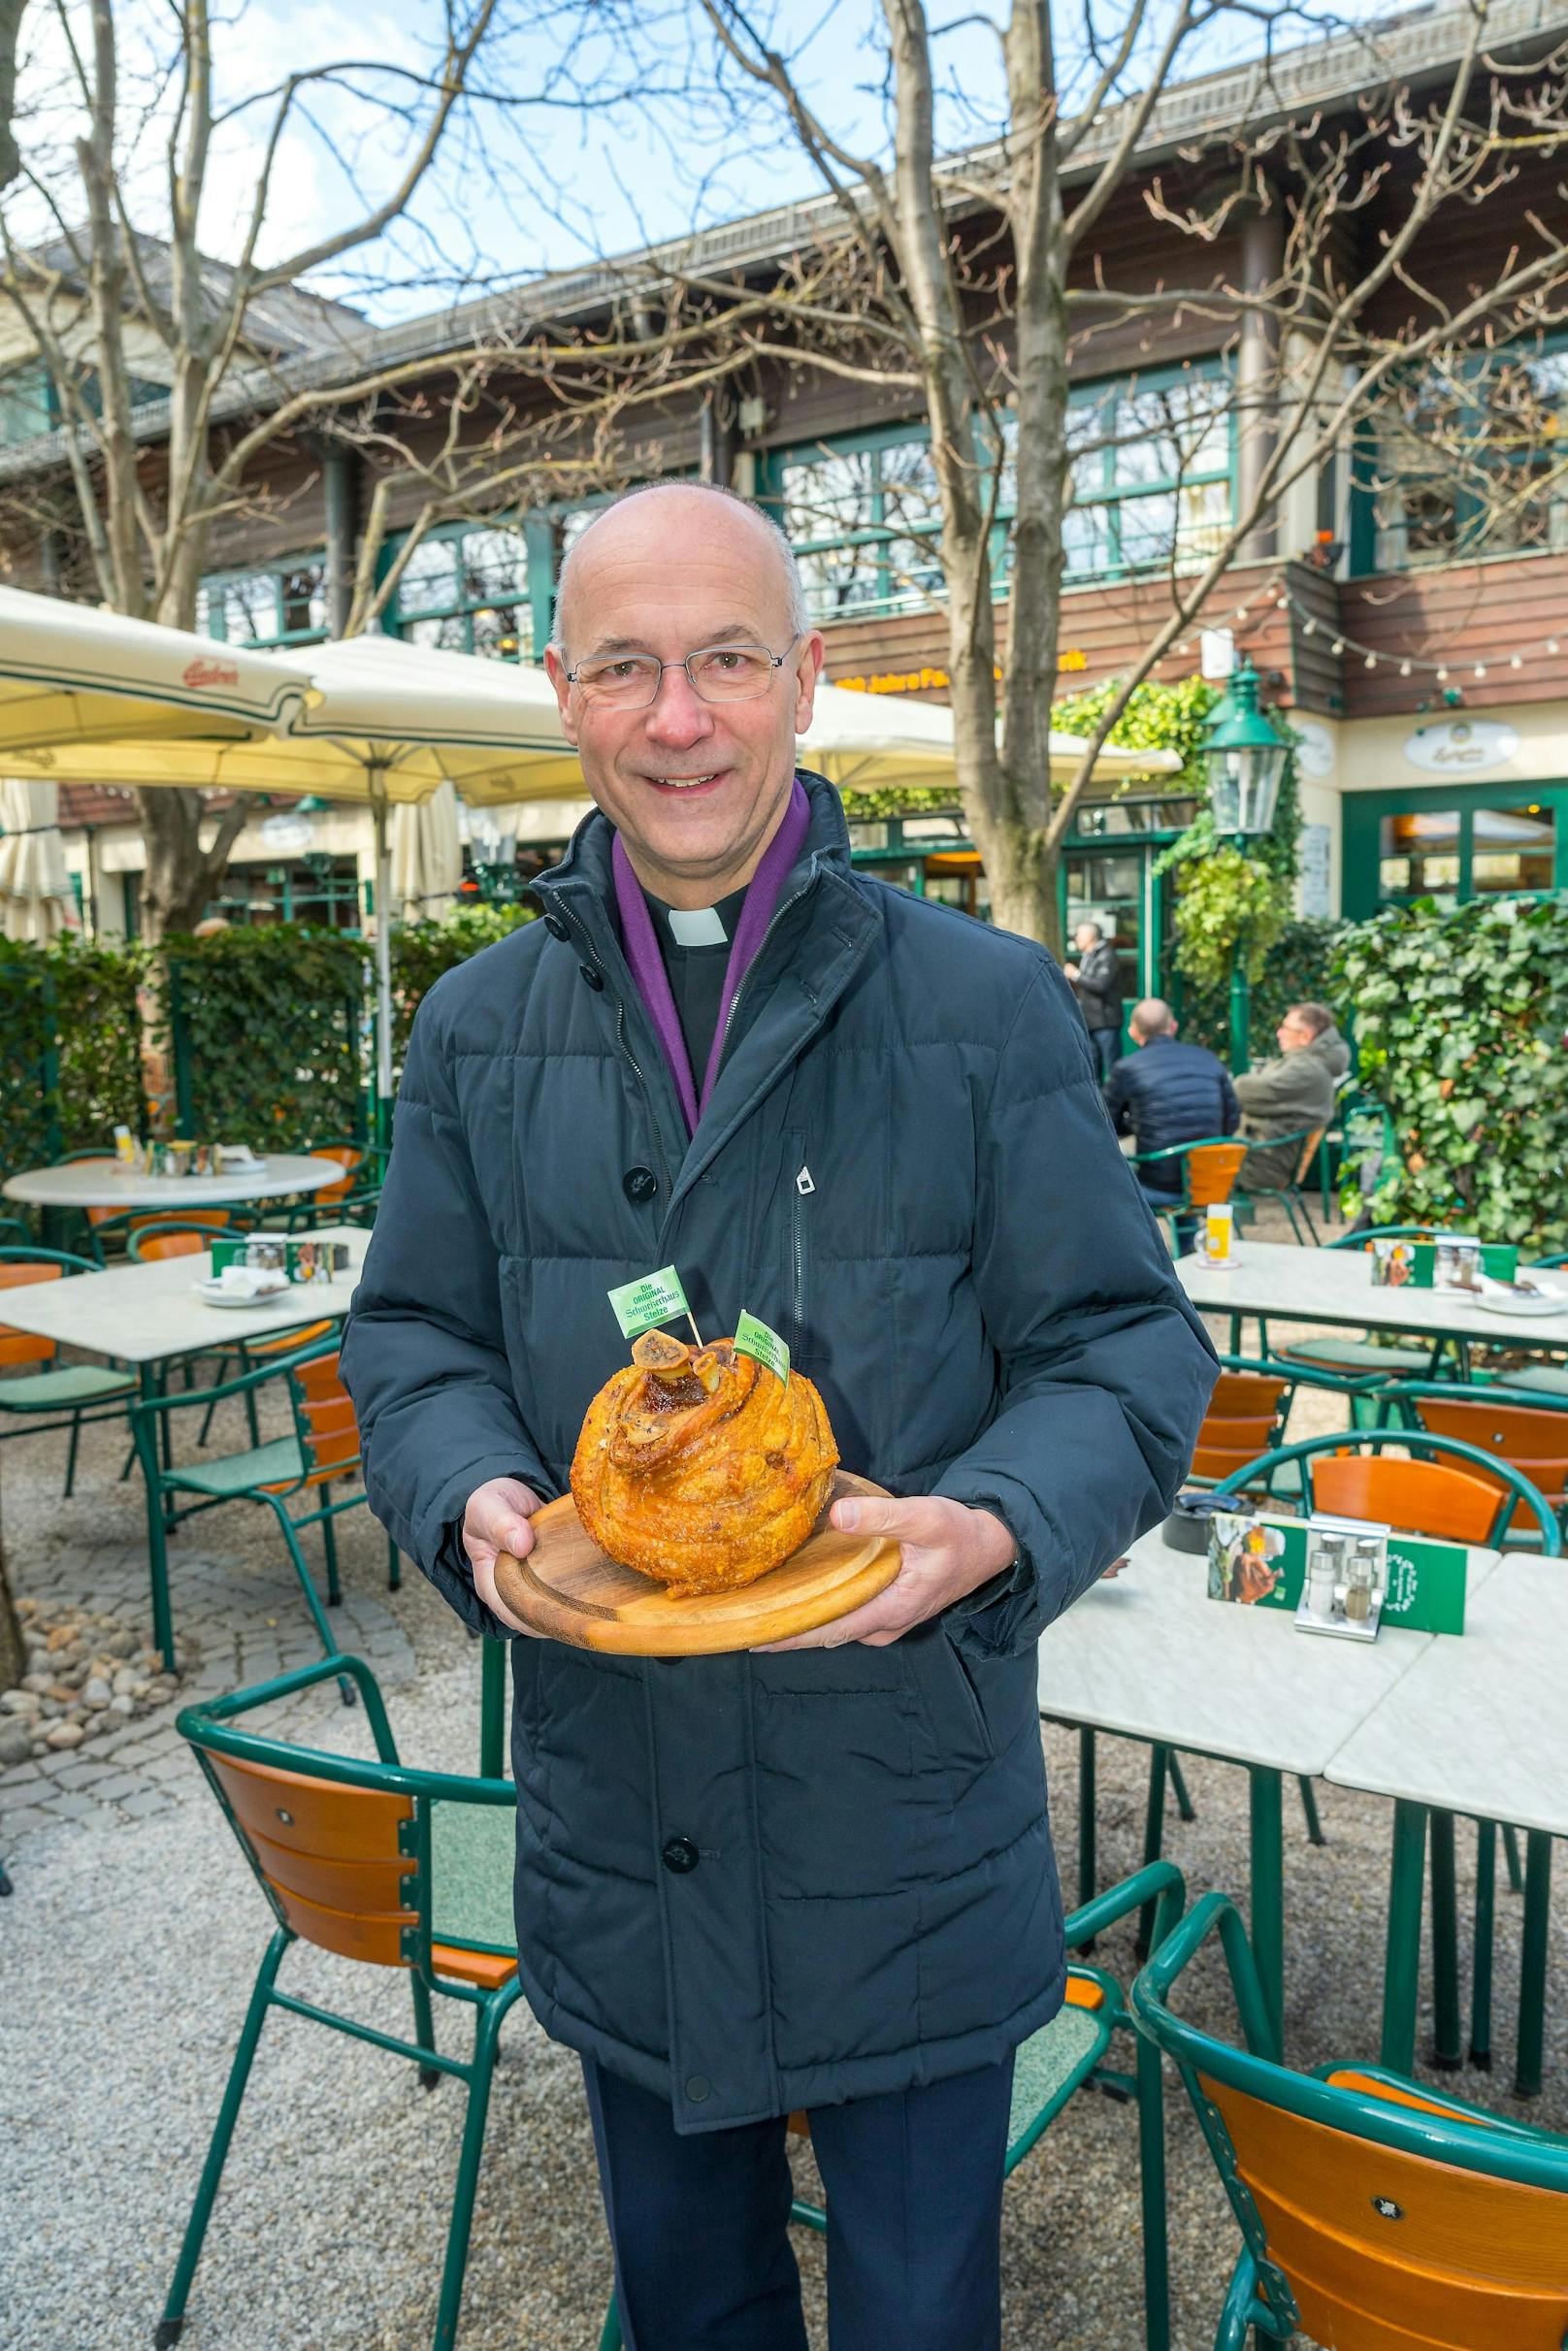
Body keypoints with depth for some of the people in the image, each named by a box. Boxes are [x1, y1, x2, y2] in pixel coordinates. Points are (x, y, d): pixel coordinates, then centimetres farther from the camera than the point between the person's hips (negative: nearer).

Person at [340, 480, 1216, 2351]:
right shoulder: (479, 1028, 1)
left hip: (913, 1827, -2)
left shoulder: (987, 1007, -8)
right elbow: (413, 1338, 6)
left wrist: (998, 1524, -25)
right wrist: (474, 1497, -15)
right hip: (612, 1825, 3)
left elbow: (1125, 1351, -6)